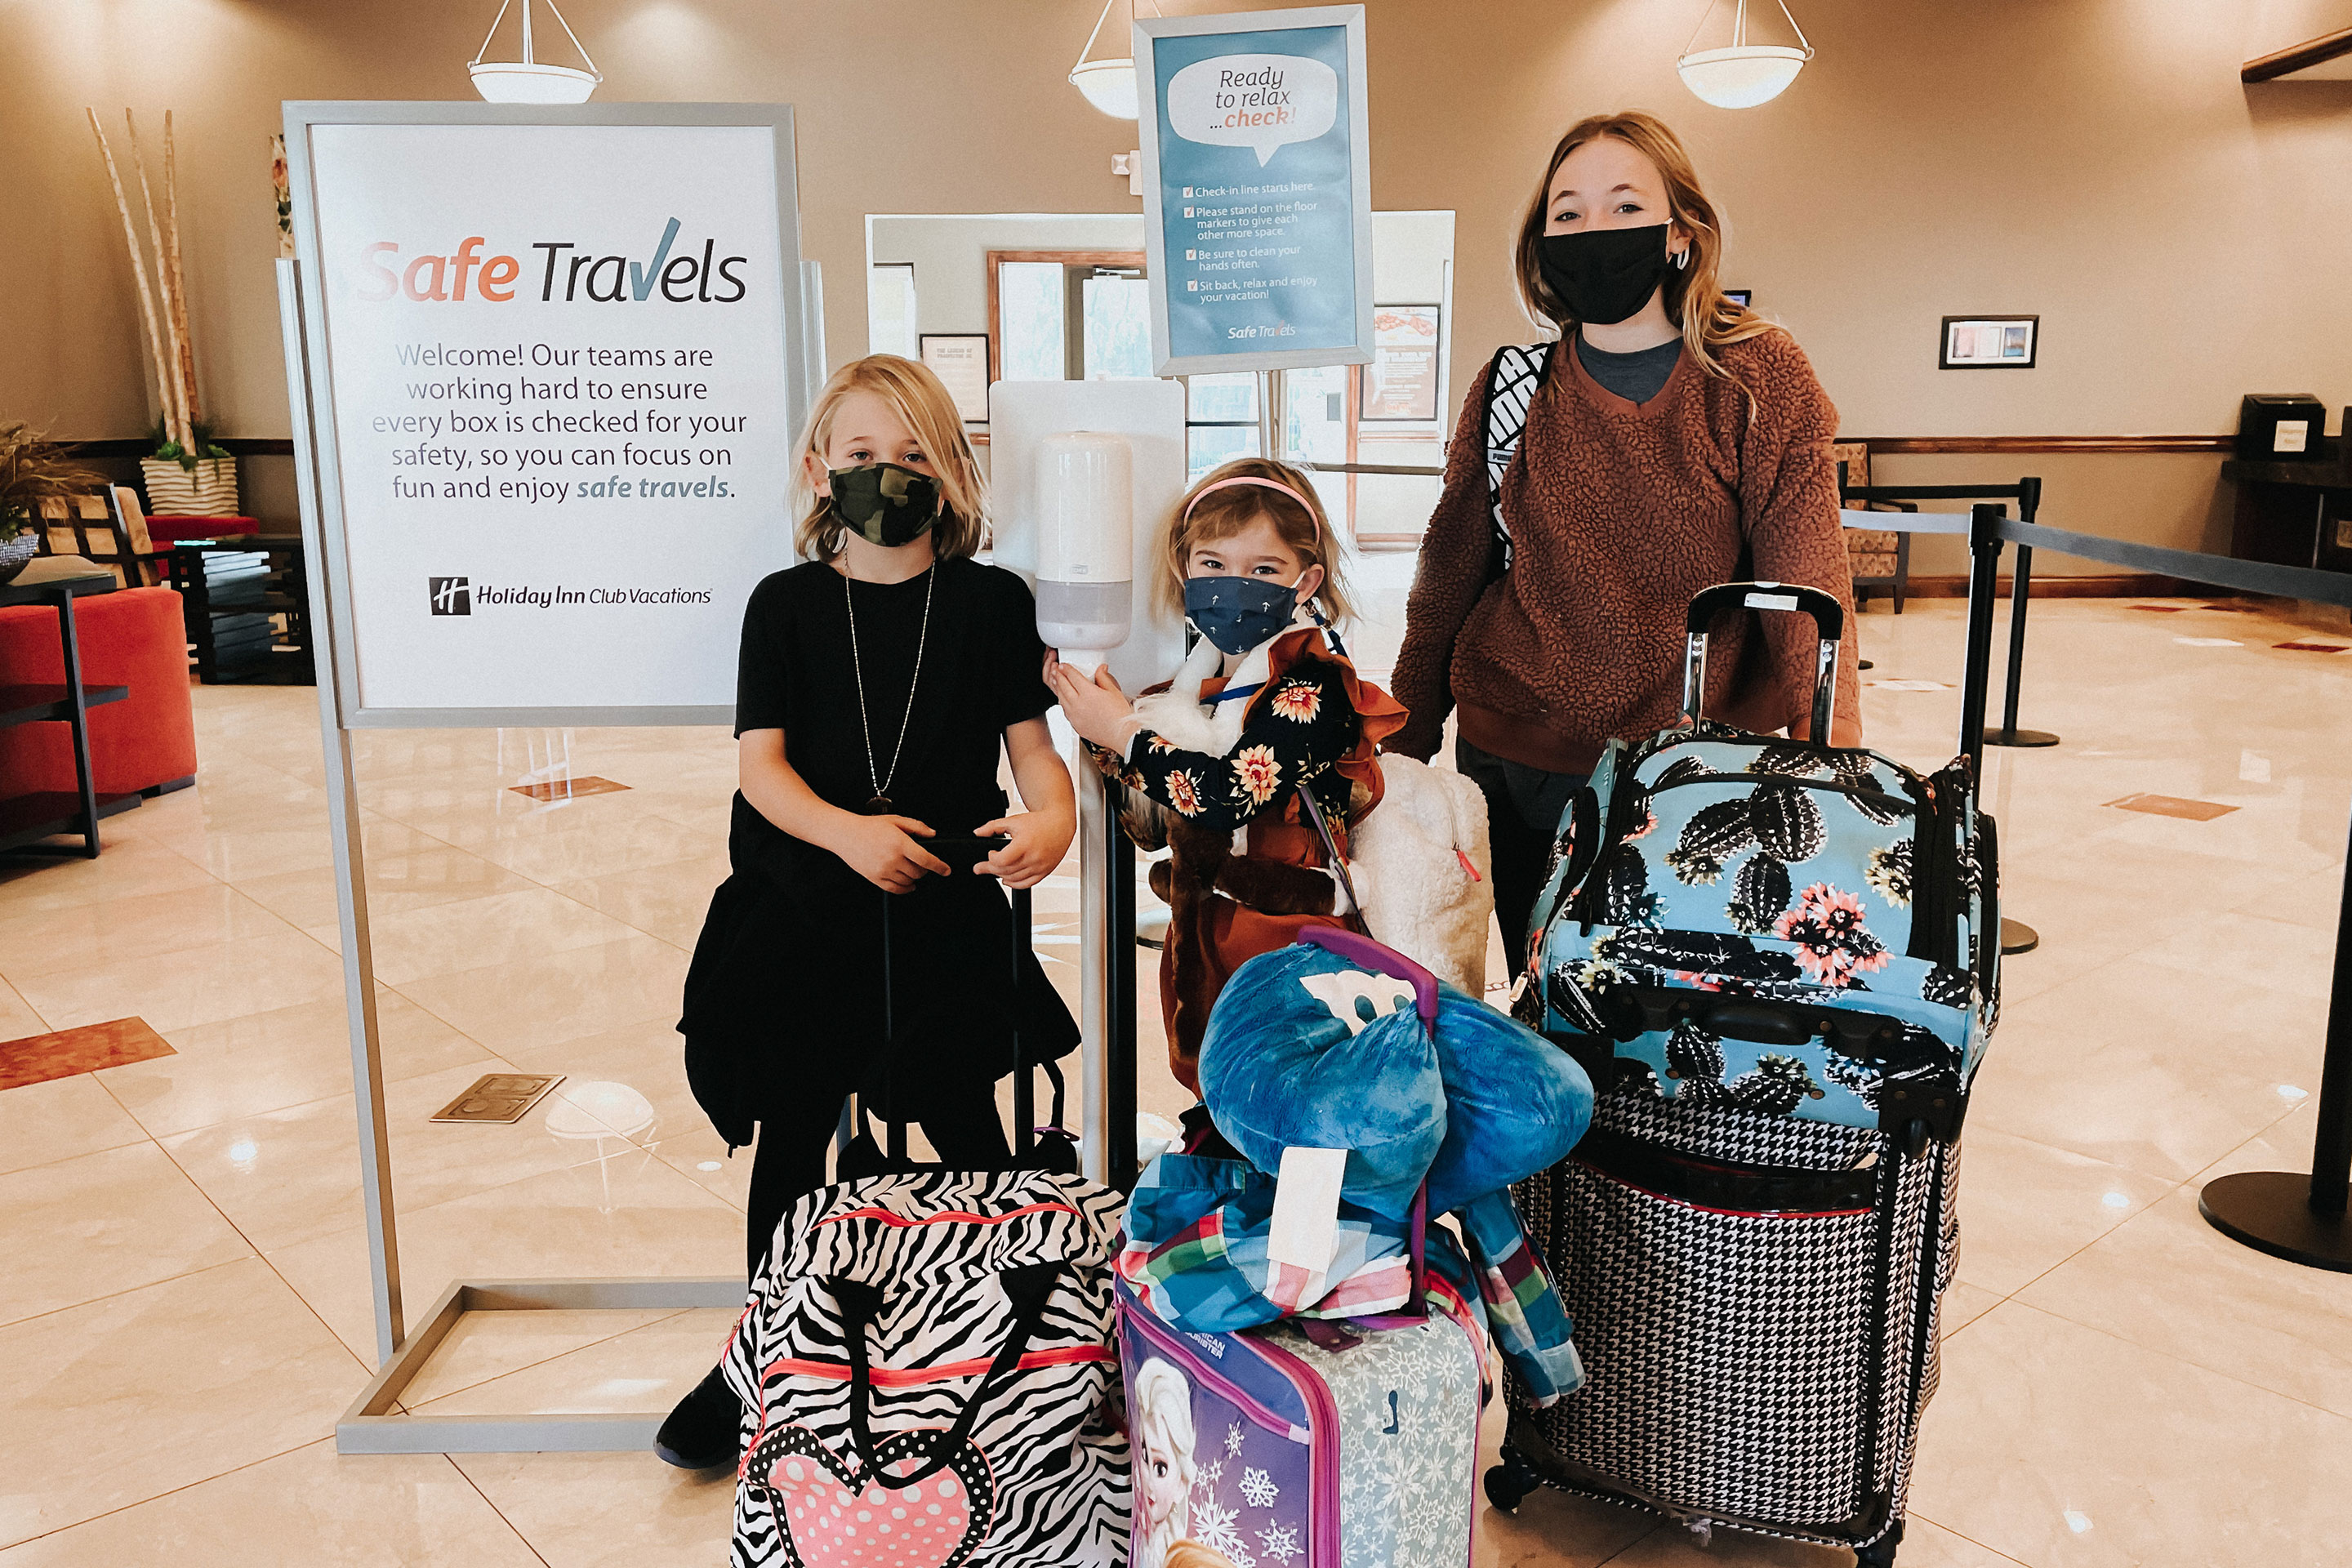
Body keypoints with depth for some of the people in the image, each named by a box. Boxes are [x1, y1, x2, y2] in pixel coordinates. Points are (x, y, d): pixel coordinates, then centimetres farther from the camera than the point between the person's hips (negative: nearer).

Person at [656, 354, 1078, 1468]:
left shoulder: (991, 602, 1)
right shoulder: (786, 604, 1)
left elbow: (1030, 741, -1)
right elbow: (761, 762, -6)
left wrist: (1052, 813, -23)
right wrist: (847, 831, -24)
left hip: (943, 912, -1)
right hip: (802, 910, 1)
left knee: (963, 1125, 8)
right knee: (791, 1132, 11)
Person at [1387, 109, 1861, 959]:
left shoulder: (1758, 380, -4)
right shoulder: (1510, 392, 3)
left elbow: (1809, 600, -9)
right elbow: (1444, 586, 9)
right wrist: (1399, 758, 9)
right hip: (1515, 768, 2)